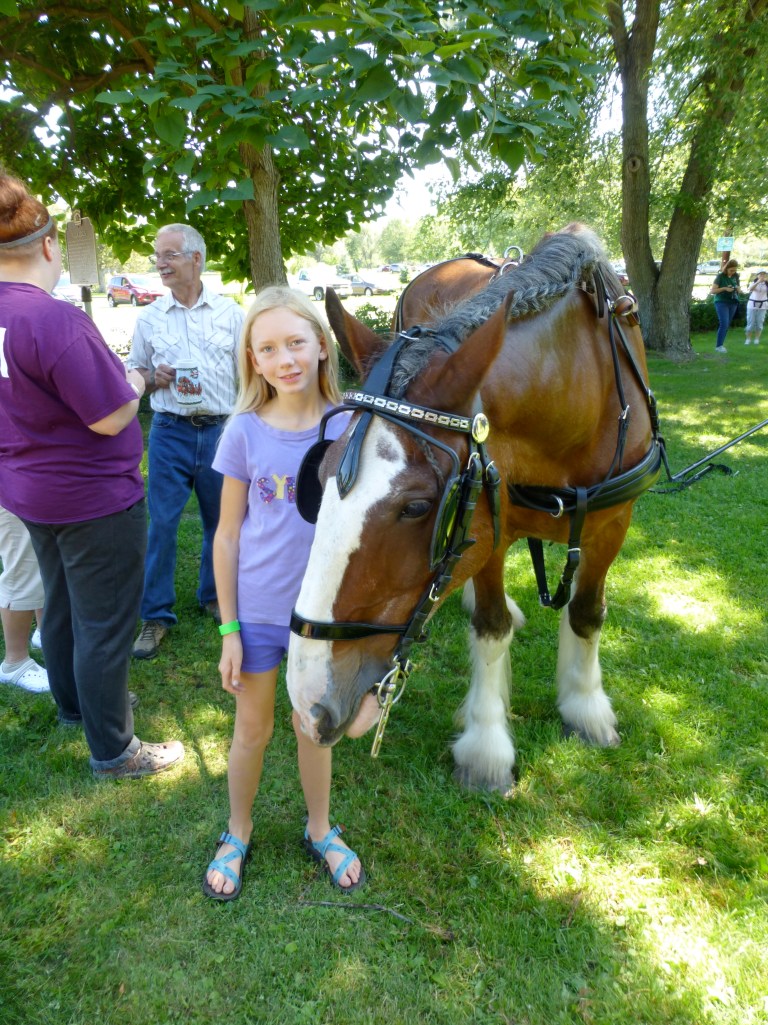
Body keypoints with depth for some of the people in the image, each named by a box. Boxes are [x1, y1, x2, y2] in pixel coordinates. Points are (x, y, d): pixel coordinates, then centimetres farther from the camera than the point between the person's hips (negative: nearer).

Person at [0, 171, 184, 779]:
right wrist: (135, 383, -4)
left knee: (62, 604, 24)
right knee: (106, 622, 4)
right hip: (92, 499, -9)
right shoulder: (57, 320, -26)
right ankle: (114, 751, 20)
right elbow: (110, 418, -24)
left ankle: (74, 704, 45)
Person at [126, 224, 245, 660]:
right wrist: (155, 377, -9)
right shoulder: (150, 317, 6)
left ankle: (215, 596, 31)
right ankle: (156, 615, 12)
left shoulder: (230, 312, 3)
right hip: (170, 431, 0)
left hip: (221, 429, 0)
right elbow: (135, 375, 12)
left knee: (221, 519, 10)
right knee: (162, 522, -1)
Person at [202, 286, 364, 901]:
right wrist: (229, 630, -5)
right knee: (252, 731, 18)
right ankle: (238, 835, 43)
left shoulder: (350, 427, -9)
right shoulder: (245, 431, -11)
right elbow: (228, 535, -5)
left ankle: (321, 830, 44)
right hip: (258, 613, 0)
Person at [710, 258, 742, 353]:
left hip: (733, 303, 5)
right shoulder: (720, 276, -7)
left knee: (727, 325, 5)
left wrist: (738, 289, -9)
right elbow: (712, 291, -9)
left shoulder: (736, 276, 7)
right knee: (724, 324, -14)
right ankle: (718, 346, -8)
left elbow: (739, 290, 15)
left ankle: (721, 344, 13)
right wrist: (725, 288, -20)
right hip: (721, 302, -5)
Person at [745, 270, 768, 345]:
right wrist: (758, 282, -36)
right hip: (752, 304, -1)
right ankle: (748, 339, 5)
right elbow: (749, 289, -22)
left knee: (759, 323, 1)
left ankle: (756, 339, 8)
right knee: (750, 323, -2)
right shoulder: (754, 283, -2)